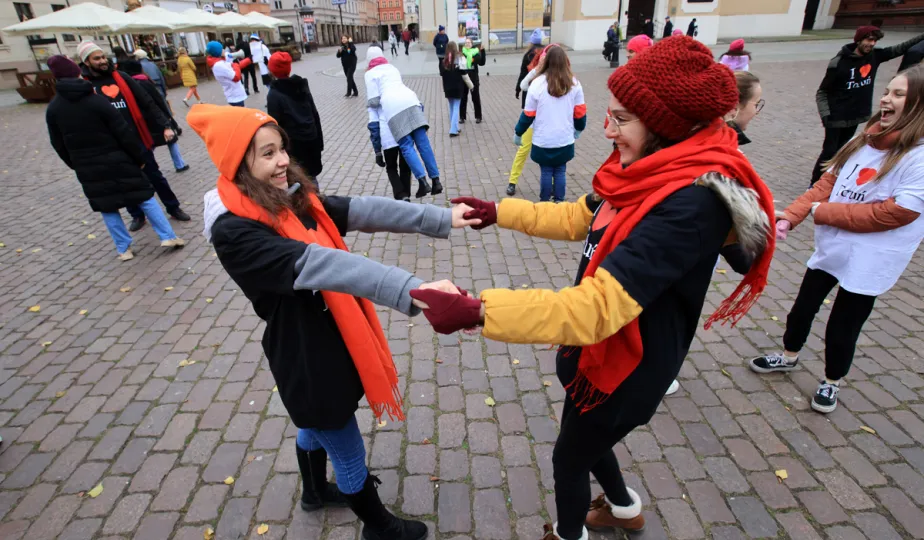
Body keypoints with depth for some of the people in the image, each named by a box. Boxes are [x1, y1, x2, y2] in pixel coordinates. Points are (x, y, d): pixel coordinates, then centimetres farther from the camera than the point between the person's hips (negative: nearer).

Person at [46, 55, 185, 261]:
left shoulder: (52, 109, 2)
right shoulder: (96, 100, -11)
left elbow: (58, 144, 9)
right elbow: (124, 132, -13)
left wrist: (76, 165, 22)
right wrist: (139, 157, -3)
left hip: (88, 169, 3)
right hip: (117, 162, -3)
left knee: (106, 207, 12)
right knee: (144, 197, 6)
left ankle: (123, 249, 15)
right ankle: (168, 237, 3)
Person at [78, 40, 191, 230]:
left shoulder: (121, 77, 4)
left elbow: (147, 103, 3)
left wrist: (165, 125, -6)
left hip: (139, 140, 1)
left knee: (155, 177, 9)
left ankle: (174, 208, 21)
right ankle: (137, 216, 26)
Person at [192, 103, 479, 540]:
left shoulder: (293, 196, -1)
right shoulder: (234, 232, -25)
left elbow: (365, 210, -10)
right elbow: (314, 265, -41)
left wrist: (442, 219, -17)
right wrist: (410, 289, -51)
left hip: (331, 339, 8)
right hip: (306, 358, -8)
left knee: (316, 427, 32)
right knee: (349, 454, 14)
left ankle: (317, 490, 60)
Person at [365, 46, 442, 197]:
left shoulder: (370, 73, 15)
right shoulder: (392, 68, 33)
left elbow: (374, 101, 8)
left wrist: (368, 103, 30)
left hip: (393, 107, -5)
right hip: (410, 100, 5)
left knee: (407, 147, -7)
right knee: (423, 143, -1)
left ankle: (423, 182, -21)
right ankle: (436, 181, -5)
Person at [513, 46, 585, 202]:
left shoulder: (538, 83, -10)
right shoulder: (574, 83, -2)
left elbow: (528, 114, -6)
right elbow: (580, 111, 6)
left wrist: (518, 133, 7)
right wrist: (579, 129, 24)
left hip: (543, 140, -2)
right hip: (565, 139, 2)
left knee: (546, 172, 10)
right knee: (560, 171, 14)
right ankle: (559, 202, 21)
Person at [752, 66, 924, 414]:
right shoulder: (867, 140, 1)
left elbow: (893, 213, -23)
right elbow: (827, 182, 0)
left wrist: (821, 211, -18)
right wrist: (789, 218, -13)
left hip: (868, 263, -6)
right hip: (829, 247, 6)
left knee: (842, 326, 9)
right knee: (803, 307, 20)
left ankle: (831, 382, 35)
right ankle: (789, 356, 46)